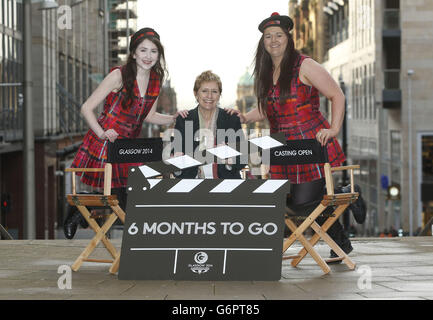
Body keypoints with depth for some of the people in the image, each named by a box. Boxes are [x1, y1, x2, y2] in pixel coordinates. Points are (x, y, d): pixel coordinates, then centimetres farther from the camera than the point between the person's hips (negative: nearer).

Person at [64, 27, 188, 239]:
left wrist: (173, 119, 0)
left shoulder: (156, 79, 5)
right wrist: (102, 134, -24)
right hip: (104, 144, -6)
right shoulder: (119, 75, -13)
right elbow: (86, 108, -12)